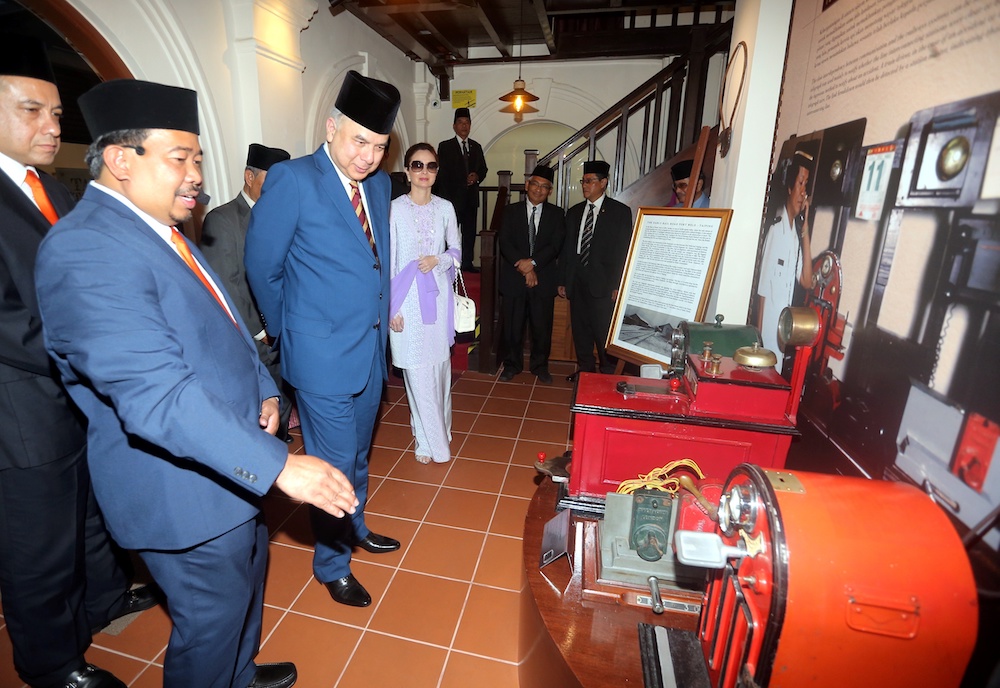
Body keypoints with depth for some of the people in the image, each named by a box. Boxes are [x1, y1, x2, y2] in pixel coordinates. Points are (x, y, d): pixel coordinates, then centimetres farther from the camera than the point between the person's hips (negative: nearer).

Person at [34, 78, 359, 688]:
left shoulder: (160, 231, 9)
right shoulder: (86, 250, -23)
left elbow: (222, 324, 16)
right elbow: (157, 396, -32)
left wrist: (264, 390, 1)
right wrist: (280, 465, -33)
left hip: (230, 469, 10)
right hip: (183, 491, -10)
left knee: (248, 581, 28)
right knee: (211, 620, 12)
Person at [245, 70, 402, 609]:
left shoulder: (378, 183, 8)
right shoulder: (292, 180, -13)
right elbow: (262, 268, -7)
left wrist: (381, 317, 12)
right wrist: (288, 332, 4)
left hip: (371, 348, 7)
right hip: (323, 358, -7)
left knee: (358, 454, 23)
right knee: (333, 465, 6)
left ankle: (355, 529, 47)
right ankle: (331, 564, 31)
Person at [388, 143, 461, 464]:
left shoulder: (445, 208, 7)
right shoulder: (394, 209, -3)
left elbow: (456, 251, 12)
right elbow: (387, 260, -4)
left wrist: (438, 260, -11)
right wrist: (391, 307, -8)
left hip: (437, 296, 3)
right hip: (407, 299, -3)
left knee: (440, 366, 11)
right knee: (418, 372, 0)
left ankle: (439, 430, 31)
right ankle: (431, 441, 15)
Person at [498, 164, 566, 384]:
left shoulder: (556, 214, 6)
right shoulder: (511, 211, 6)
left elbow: (555, 246, -5)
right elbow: (505, 244, -4)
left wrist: (533, 262, -19)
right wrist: (523, 267, -16)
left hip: (543, 280, 0)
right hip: (514, 278, 0)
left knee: (542, 326, 7)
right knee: (513, 325, 8)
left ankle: (540, 366, 25)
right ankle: (512, 364, 25)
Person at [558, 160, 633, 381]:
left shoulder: (620, 211, 0)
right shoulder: (574, 212, 14)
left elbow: (624, 250, -5)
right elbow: (566, 249, 13)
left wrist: (618, 285, -11)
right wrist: (562, 281, 9)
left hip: (603, 283, -5)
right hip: (577, 282, 5)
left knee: (604, 331, -3)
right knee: (580, 330, 12)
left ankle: (608, 372, 11)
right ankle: (584, 368, 26)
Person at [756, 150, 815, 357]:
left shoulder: (797, 233, 8)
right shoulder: (775, 230, -12)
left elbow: (807, 281, -1)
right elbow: (762, 291, -12)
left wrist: (805, 232, -4)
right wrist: (758, 335, -11)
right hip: (767, 330, -7)